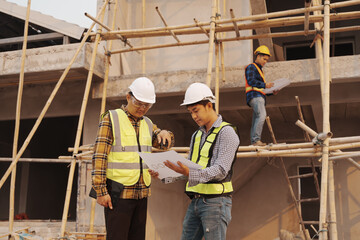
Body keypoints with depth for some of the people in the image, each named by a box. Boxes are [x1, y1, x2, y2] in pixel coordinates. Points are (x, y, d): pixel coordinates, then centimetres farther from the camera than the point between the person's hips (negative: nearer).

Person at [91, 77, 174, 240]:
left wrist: (164, 134, -5)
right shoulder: (111, 119, -5)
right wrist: (101, 191, -15)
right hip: (118, 194, -6)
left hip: (141, 194, 7)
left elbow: (165, 145, 20)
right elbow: (99, 157, -10)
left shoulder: (147, 124, 15)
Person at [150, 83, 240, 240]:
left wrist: (190, 173, -33)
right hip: (195, 202, 8)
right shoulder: (197, 135, 17)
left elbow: (220, 170, -20)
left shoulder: (226, 132, -9)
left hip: (216, 202, -7)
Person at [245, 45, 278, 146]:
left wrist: (272, 92, 15)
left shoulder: (259, 70, 33)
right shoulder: (251, 67, 4)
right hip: (254, 96, -10)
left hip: (259, 97, 10)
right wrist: (265, 85, -19)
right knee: (261, 115, -27)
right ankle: (256, 140, -33)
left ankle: (253, 142, 2)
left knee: (256, 121, 4)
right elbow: (251, 81, -13)